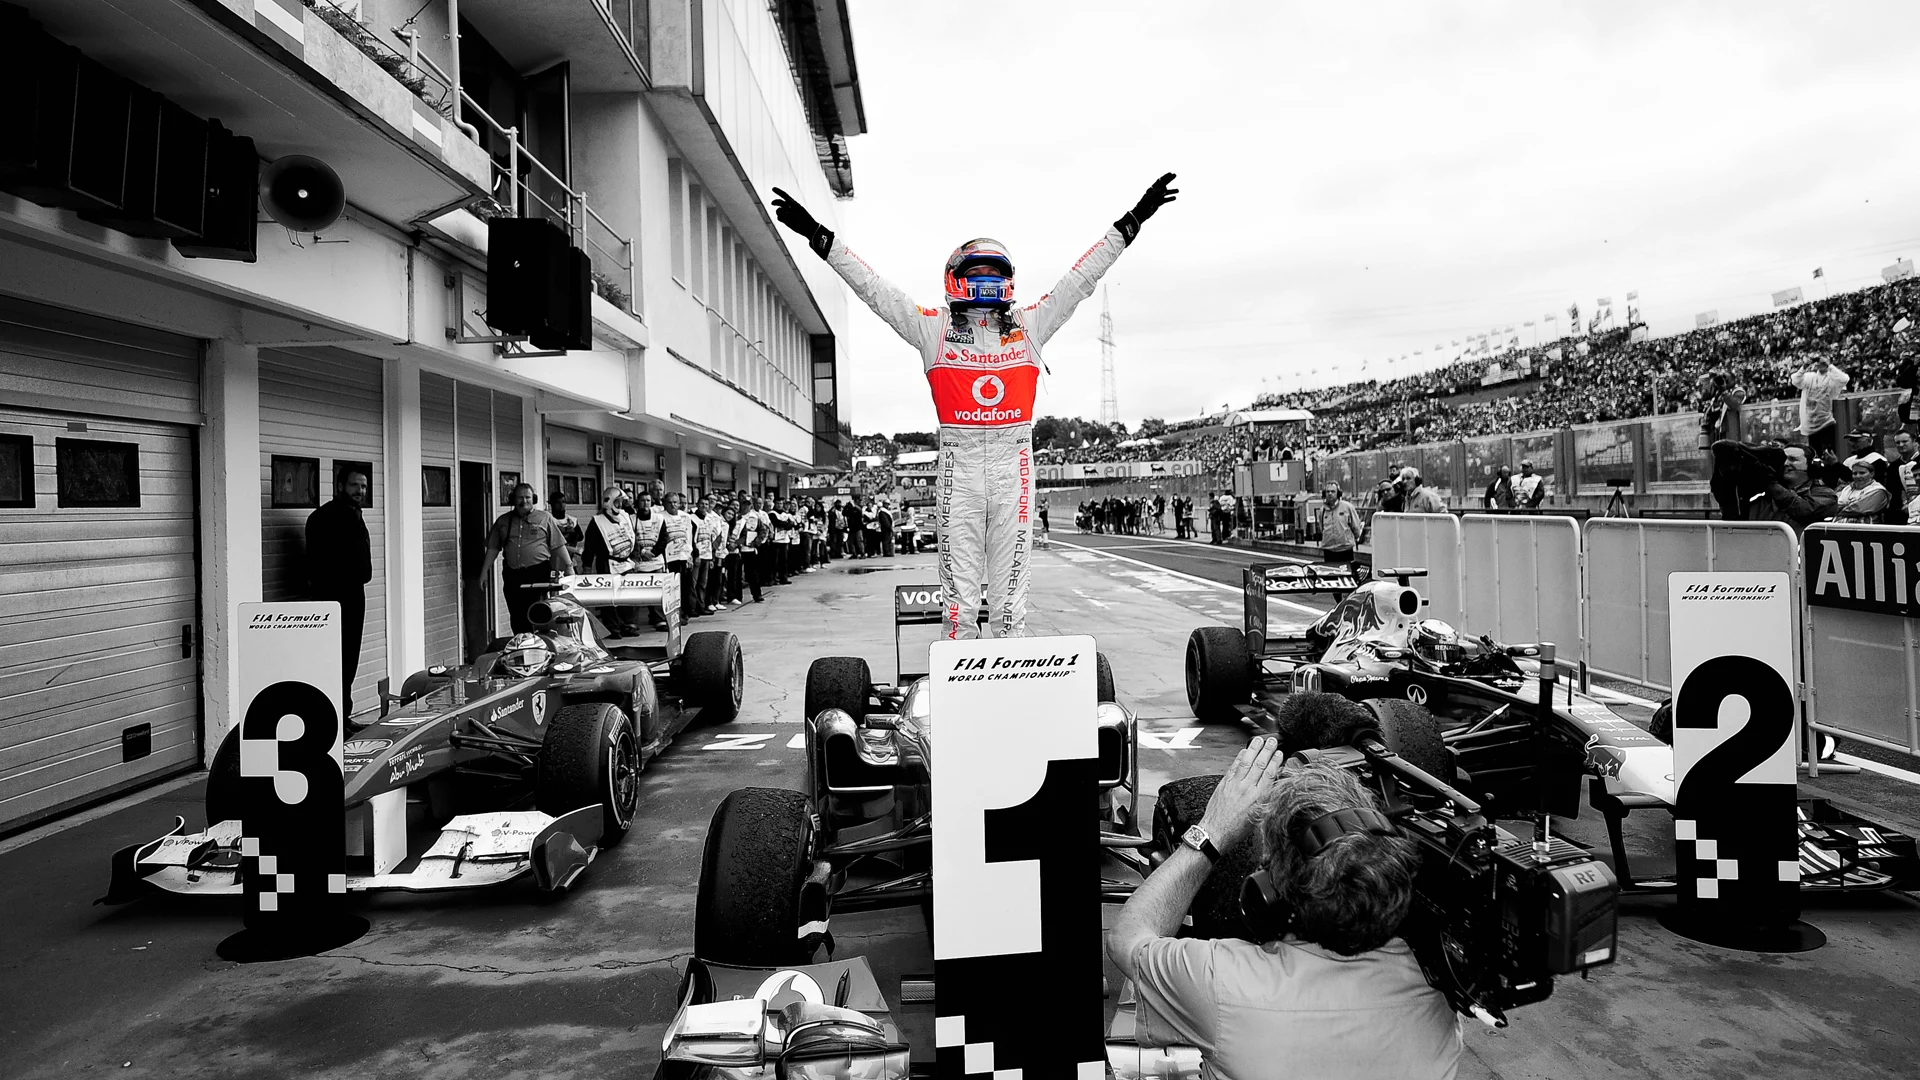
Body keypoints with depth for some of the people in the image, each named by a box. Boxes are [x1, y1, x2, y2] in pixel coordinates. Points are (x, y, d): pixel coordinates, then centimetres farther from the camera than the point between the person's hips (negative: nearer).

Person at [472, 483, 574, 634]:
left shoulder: (545, 518, 6)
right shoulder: (503, 521, 13)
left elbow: (559, 545, 3)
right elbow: (492, 549, 14)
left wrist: (569, 566, -3)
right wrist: (483, 573, 10)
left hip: (538, 572, -3)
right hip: (512, 575, 3)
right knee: (517, 617, 6)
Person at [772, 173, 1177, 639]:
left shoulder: (1029, 325, 14)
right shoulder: (934, 328, 9)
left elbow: (1080, 280, 16)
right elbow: (874, 289, 8)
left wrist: (1130, 223, 15)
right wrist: (819, 238, 5)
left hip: (1013, 464, 1)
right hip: (959, 464, -1)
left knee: (1011, 583, 4)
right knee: (959, 586, 1)